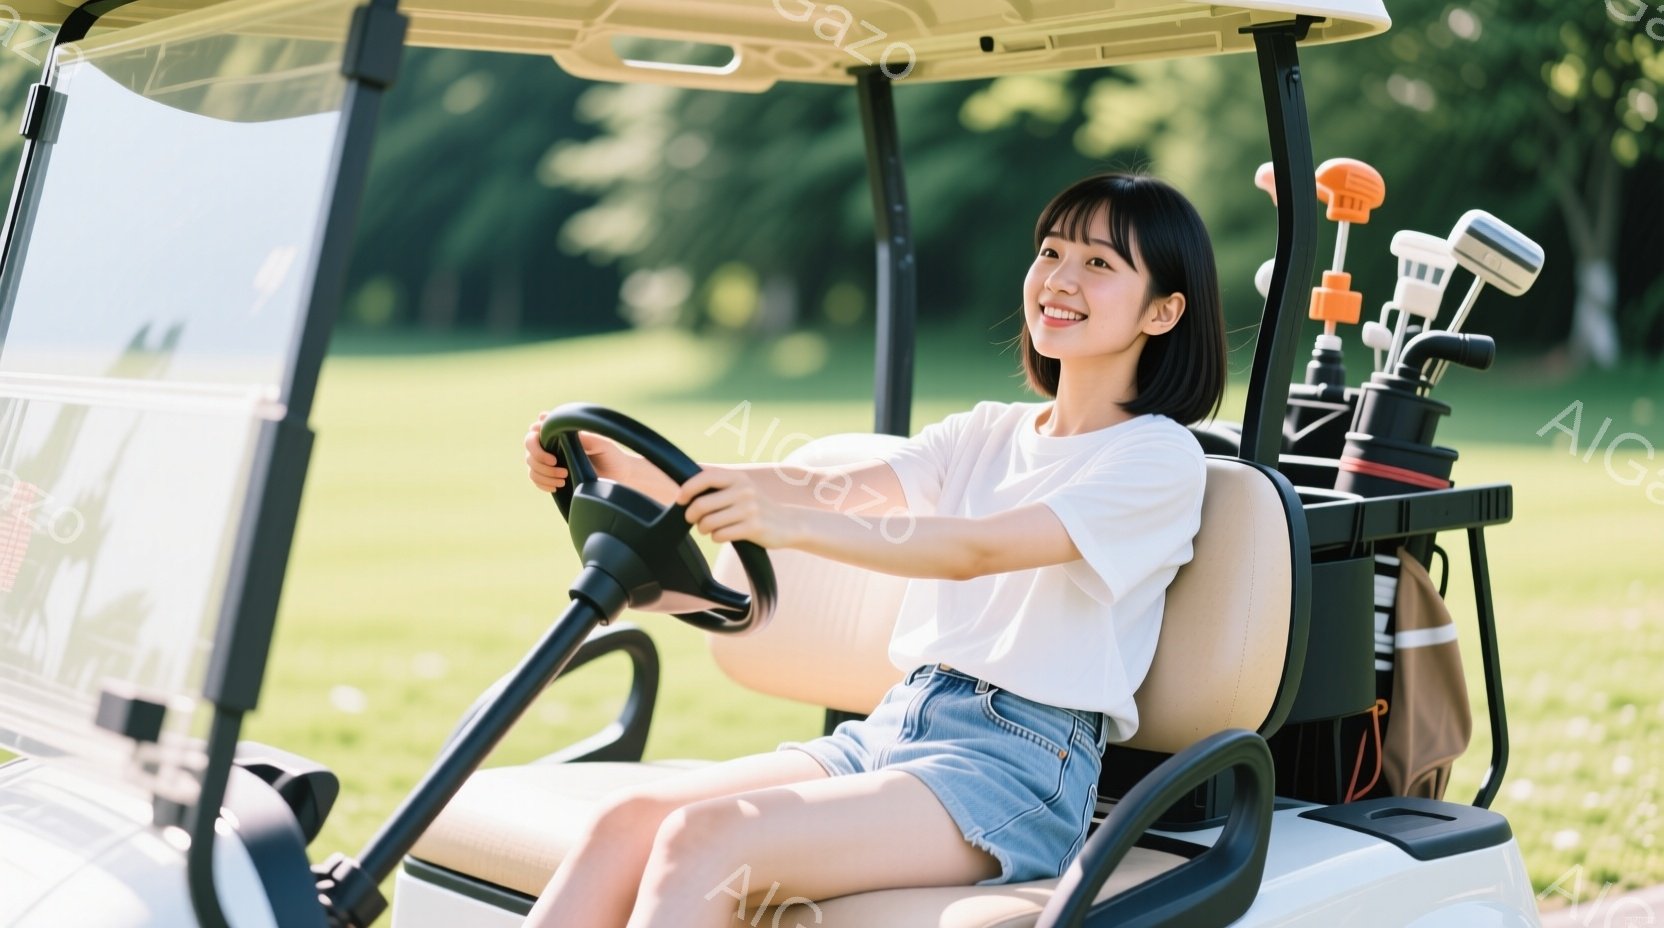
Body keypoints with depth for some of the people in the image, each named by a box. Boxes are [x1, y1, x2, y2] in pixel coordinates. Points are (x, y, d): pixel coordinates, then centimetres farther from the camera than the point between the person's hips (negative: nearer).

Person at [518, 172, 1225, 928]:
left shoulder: (1161, 456, -4)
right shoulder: (989, 432, 18)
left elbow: (977, 549, -20)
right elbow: (832, 487, 2)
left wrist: (788, 524, -34)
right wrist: (631, 469, -11)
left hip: (1017, 763, -6)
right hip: (892, 727, 6)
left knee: (705, 838, -27)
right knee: (629, 818, -16)